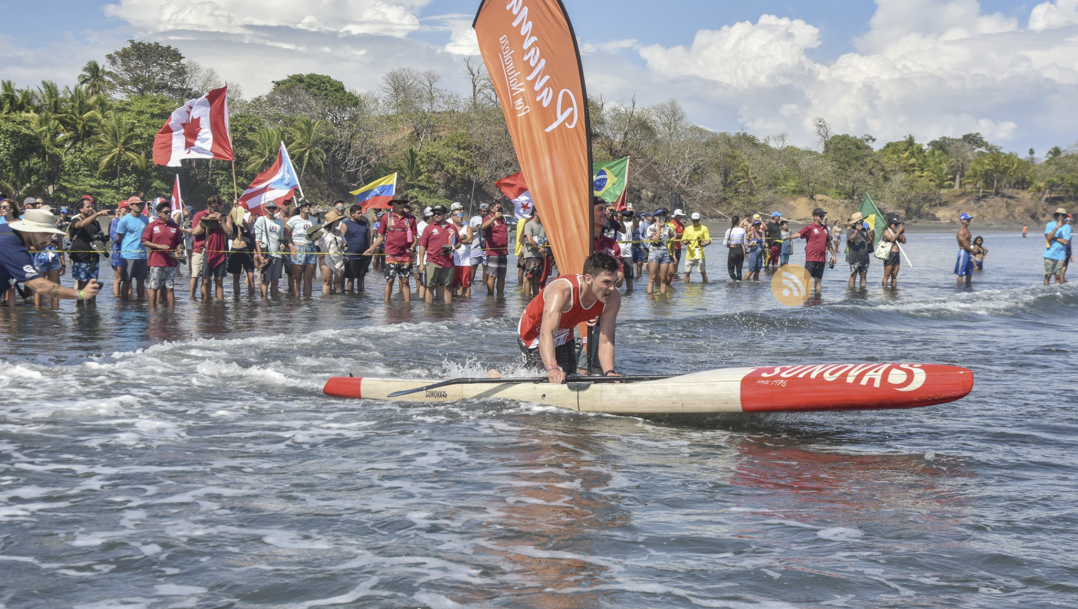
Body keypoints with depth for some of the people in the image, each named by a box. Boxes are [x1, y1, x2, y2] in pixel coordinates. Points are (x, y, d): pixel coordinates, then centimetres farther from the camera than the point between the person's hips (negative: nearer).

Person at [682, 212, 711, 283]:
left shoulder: (703, 228, 3)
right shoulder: (688, 229, 12)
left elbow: (709, 241, -2)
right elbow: (683, 241, 13)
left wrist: (704, 244, -24)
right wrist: (686, 242, -11)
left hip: (699, 254, -3)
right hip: (689, 254, 3)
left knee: (703, 272, -3)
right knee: (687, 272, 2)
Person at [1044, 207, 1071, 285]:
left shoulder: (1067, 227, 4)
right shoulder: (1050, 225, 3)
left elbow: (1065, 242, -5)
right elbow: (1049, 237, -13)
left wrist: (1054, 238, -7)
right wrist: (1057, 227, -18)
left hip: (1060, 255, 1)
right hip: (1049, 254, -1)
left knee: (1058, 276, 2)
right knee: (1048, 275, -4)